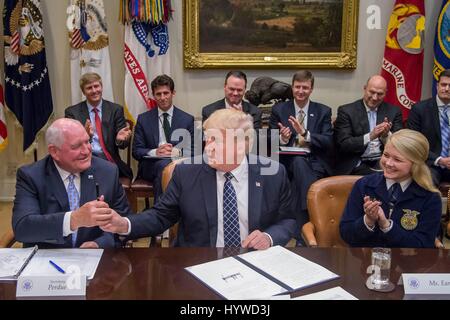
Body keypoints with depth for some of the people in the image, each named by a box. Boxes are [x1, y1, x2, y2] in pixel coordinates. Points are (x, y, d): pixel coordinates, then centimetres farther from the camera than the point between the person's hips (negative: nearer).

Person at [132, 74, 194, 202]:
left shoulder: (187, 119, 10)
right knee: (163, 165, -34)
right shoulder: (143, 119, 11)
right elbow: (136, 151, 6)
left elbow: (193, 150, 6)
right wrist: (155, 152, -14)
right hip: (150, 166, 0)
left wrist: (177, 152, -16)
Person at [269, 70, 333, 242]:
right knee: (299, 162, -36)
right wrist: (282, 138, -19)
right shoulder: (279, 110, 10)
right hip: (288, 161, 0)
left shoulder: (323, 111, 10)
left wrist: (305, 133, -18)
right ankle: (307, 230, -33)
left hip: (315, 162, 0)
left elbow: (328, 142, -2)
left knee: (300, 164, -36)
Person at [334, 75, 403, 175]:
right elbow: (342, 144, -8)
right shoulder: (346, 111, 1)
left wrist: (387, 135, -14)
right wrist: (370, 136, -20)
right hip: (357, 165, -3)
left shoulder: (394, 111, 10)